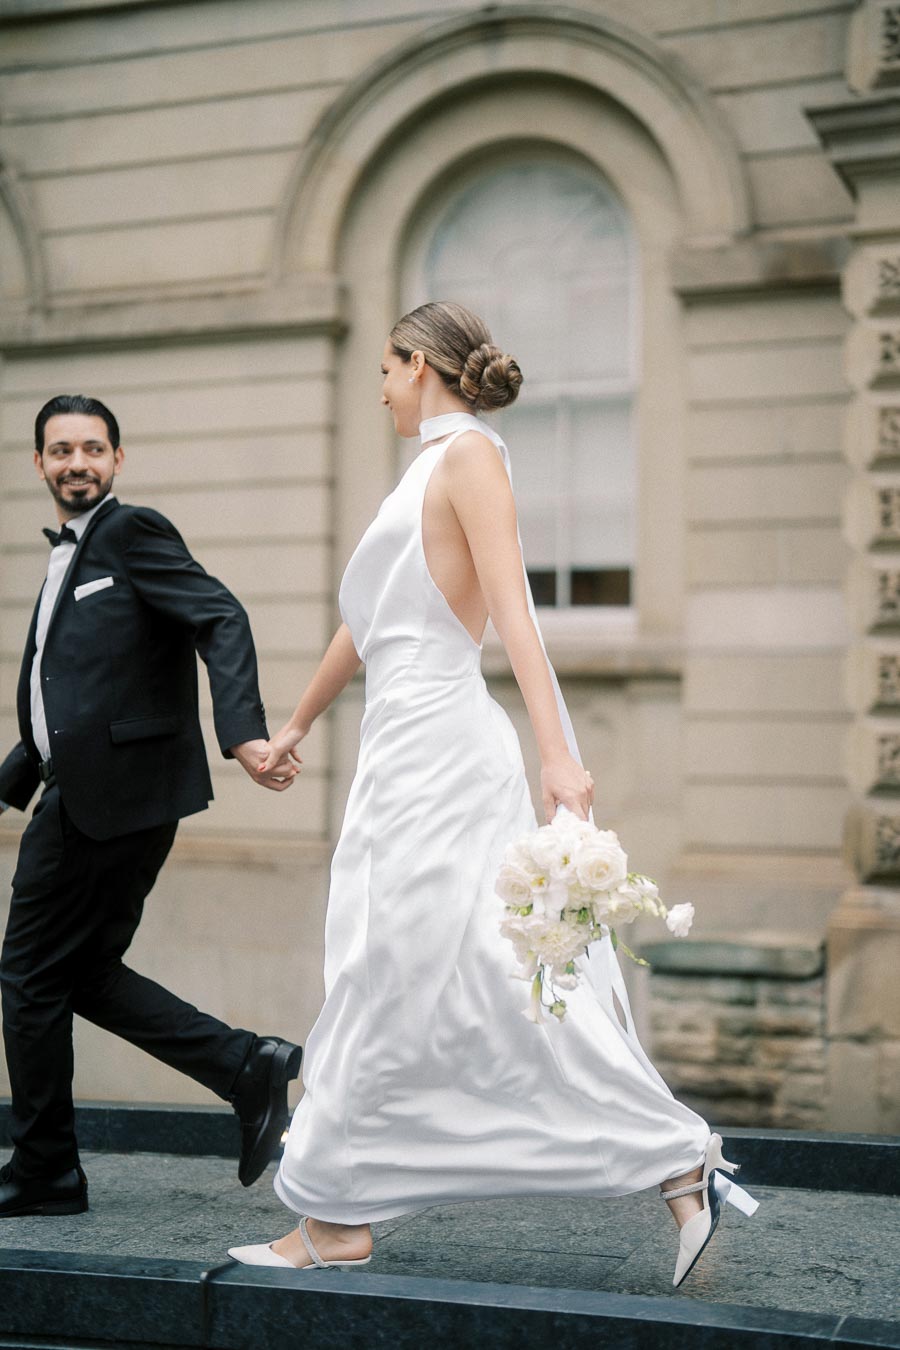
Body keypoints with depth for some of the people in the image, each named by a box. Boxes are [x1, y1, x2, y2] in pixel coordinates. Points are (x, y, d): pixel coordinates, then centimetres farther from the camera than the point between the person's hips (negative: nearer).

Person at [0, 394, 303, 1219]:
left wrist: (244, 732, -34)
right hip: (80, 794, 9)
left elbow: (222, 620, -20)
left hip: (116, 796, -9)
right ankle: (249, 1069, 13)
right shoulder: (66, 559, 21)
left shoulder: (134, 534, -6)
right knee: (84, 973, 11)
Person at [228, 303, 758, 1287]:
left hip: (435, 746, -9)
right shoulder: (428, 469, 21)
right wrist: (297, 724, 40)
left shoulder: (469, 452, -6)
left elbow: (512, 608, -19)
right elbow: (366, 619, 31)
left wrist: (557, 753, -28)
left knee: (387, 983, -3)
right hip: (407, 743, 9)